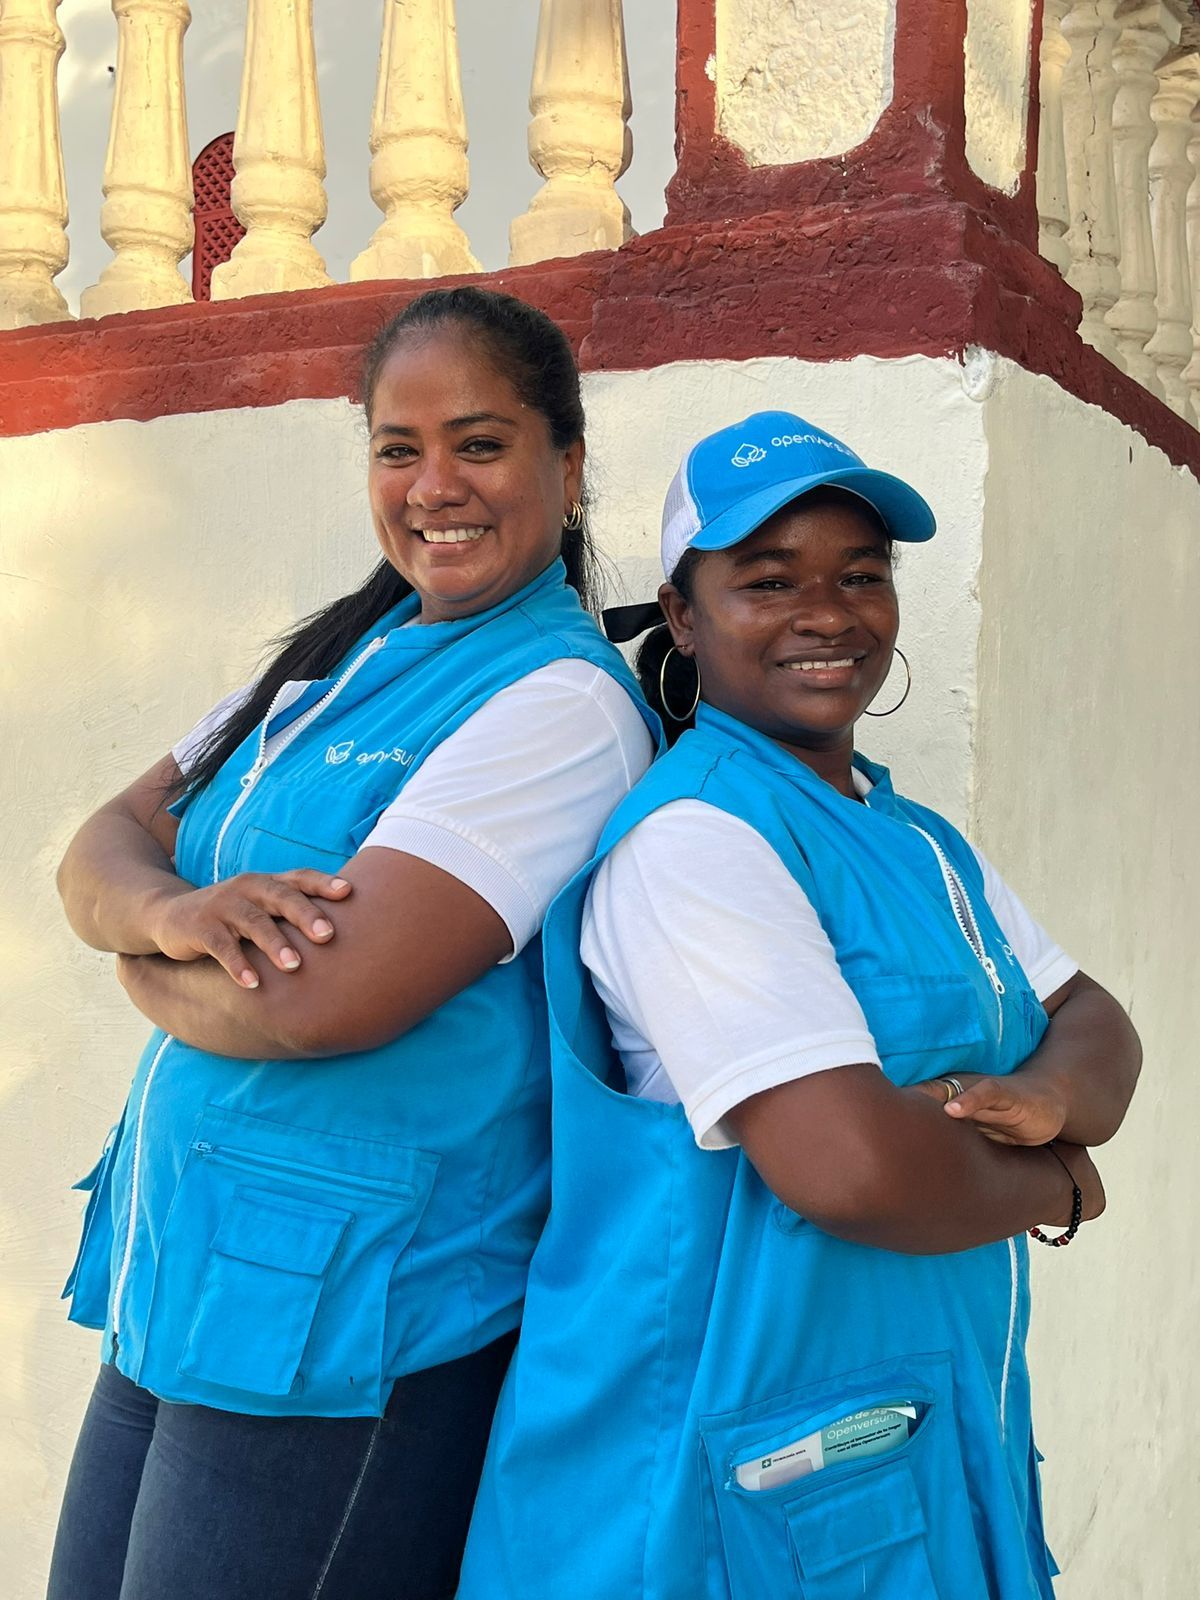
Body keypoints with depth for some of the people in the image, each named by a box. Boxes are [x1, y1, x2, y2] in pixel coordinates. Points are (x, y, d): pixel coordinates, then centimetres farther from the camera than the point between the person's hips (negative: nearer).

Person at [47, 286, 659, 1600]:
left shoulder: (562, 700, -16)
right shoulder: (336, 661, 10)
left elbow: (320, 1004, -25)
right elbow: (103, 849, 5)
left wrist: (145, 963, -6)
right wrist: (169, 910, -18)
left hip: (341, 1337, -7)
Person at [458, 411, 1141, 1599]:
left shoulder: (920, 842, 10)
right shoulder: (692, 833, -20)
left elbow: (1096, 1029, 6)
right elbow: (851, 1165, -28)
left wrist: (1044, 1098, -17)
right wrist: (1055, 1186, -10)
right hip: (746, 1479, -8)